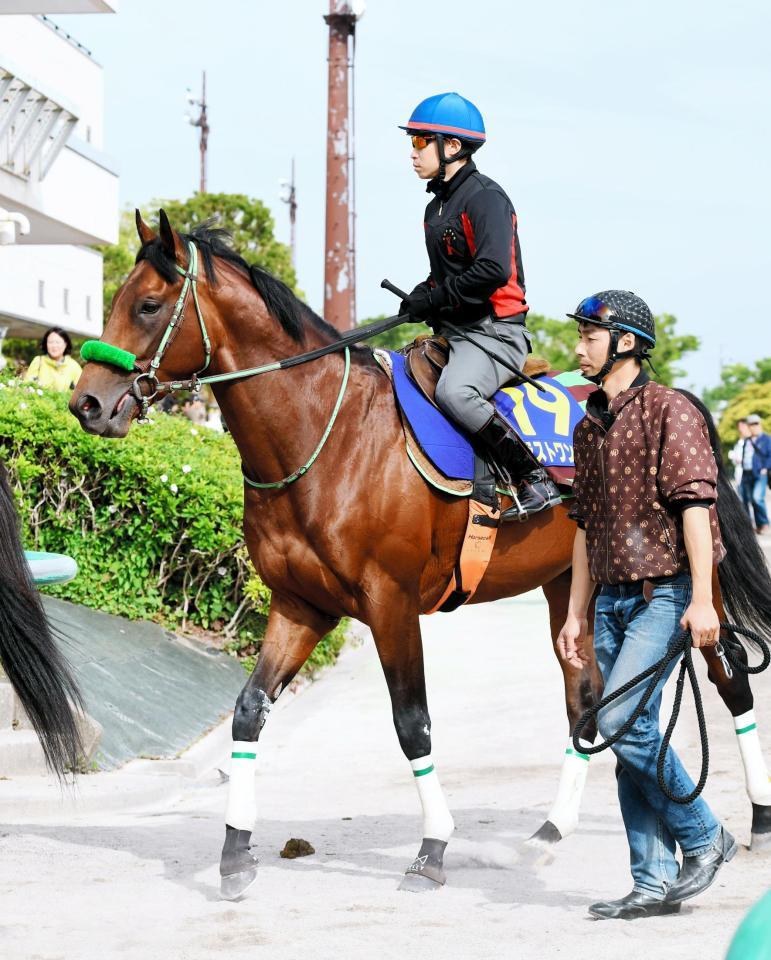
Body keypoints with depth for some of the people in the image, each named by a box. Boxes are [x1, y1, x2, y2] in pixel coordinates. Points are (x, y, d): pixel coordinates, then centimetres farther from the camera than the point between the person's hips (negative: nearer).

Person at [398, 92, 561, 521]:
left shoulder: (485, 196, -11)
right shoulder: (437, 207, 19)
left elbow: (492, 270, -25)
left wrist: (434, 298, -17)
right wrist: (421, 297, 6)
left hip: (494, 331, -11)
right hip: (453, 331, 11)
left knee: (453, 391, -35)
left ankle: (537, 481, -27)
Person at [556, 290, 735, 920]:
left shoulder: (669, 410, -7)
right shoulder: (589, 427, 16)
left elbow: (695, 503, -15)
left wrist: (701, 601, -21)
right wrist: (577, 614, 17)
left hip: (666, 593, -8)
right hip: (614, 600, 8)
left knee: (620, 719, -18)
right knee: (634, 735, 6)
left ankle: (704, 839, 0)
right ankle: (654, 884, 11)